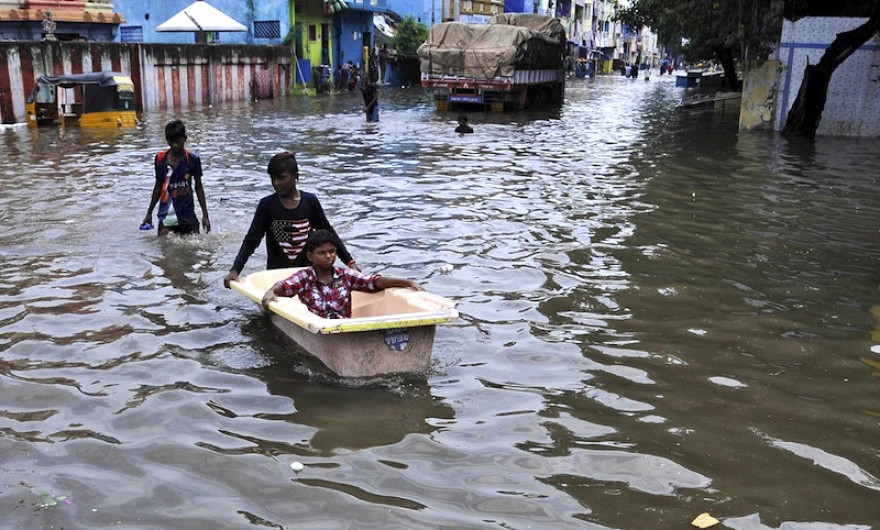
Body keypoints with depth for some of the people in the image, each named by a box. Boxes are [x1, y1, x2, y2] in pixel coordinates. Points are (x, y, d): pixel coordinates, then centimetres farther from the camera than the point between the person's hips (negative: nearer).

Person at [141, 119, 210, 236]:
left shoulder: (192, 159, -4)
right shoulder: (160, 159, 0)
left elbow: (198, 187, 5)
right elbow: (158, 186, 11)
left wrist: (205, 215, 4)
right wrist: (149, 213, 16)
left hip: (187, 214, 0)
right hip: (166, 213, 0)